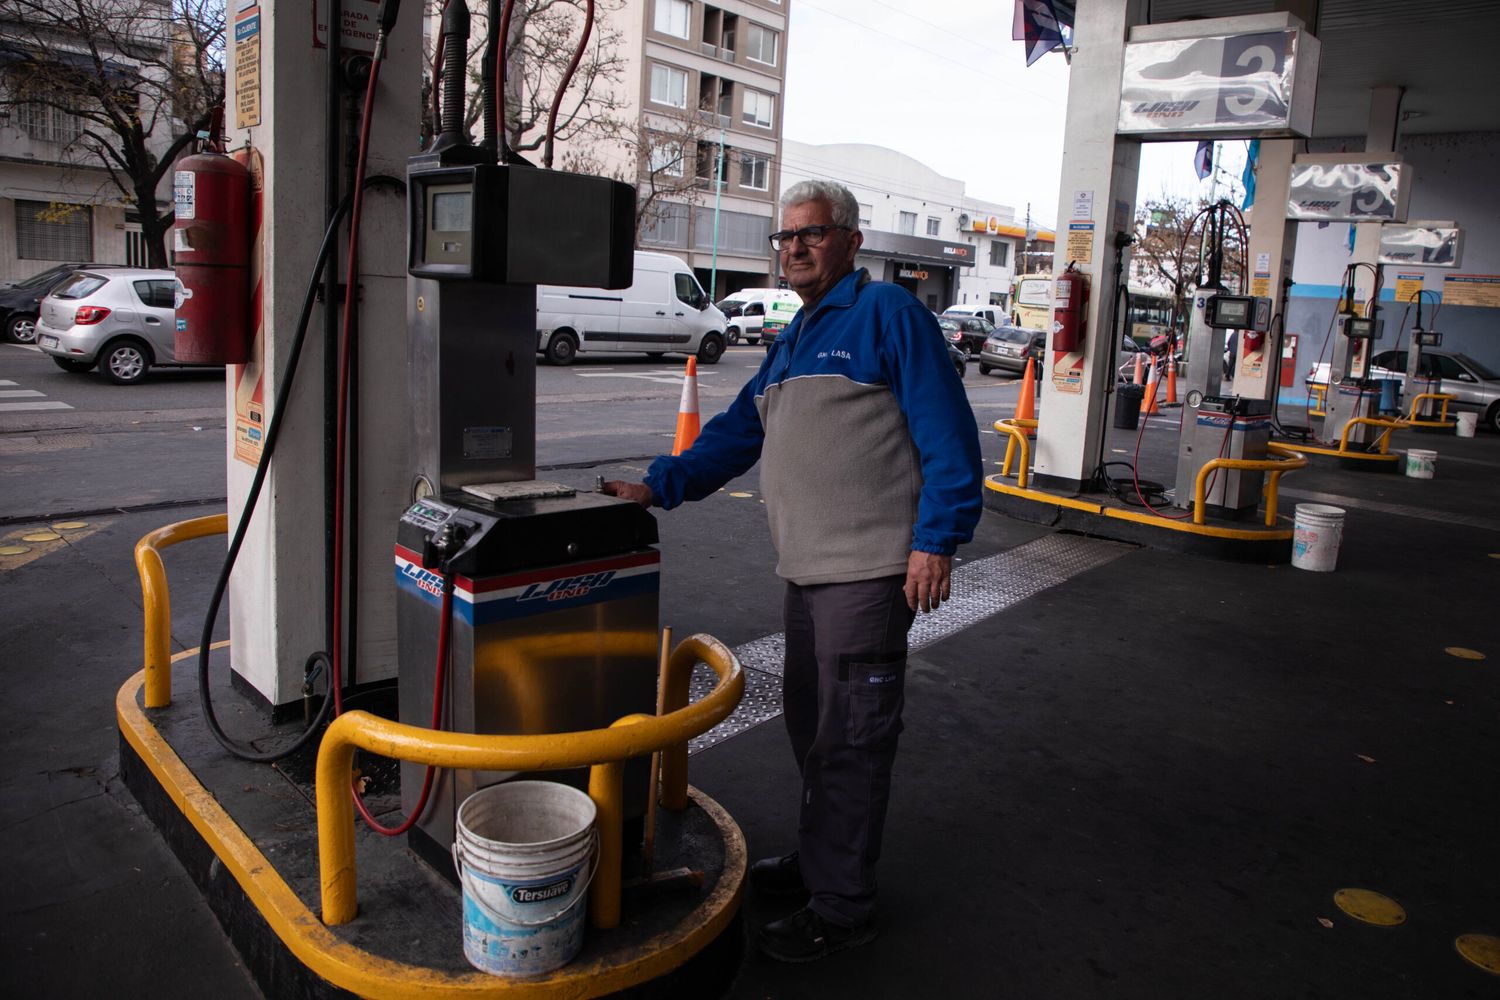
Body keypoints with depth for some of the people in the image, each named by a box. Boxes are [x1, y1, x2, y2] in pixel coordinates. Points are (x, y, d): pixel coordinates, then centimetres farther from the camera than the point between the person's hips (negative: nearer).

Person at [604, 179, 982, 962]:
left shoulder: (887, 314, -7)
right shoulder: (791, 343, 19)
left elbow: (947, 434, -13)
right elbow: (737, 433, 19)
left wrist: (937, 540, -19)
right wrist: (660, 486, 8)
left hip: (866, 572, -9)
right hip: (806, 572, 9)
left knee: (849, 738, 1)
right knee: (809, 724, 19)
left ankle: (840, 907, 15)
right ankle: (817, 859, 38)